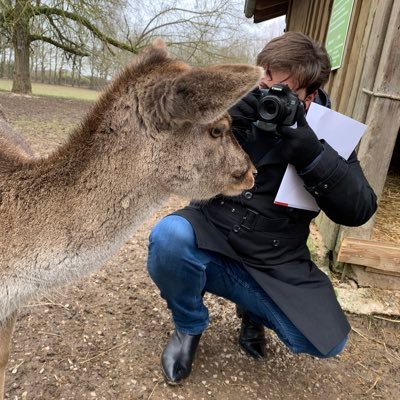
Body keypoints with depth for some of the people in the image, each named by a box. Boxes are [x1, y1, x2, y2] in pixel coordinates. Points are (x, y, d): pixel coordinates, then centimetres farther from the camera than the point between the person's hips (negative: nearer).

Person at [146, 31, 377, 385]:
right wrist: (229, 121, -27)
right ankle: (190, 326, 1)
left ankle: (253, 309, 22)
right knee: (169, 235, -32)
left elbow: (358, 211, -12)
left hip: (275, 266, 2)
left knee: (327, 341, -11)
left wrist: (307, 148, -26)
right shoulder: (228, 109, -4)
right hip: (211, 243, -1)